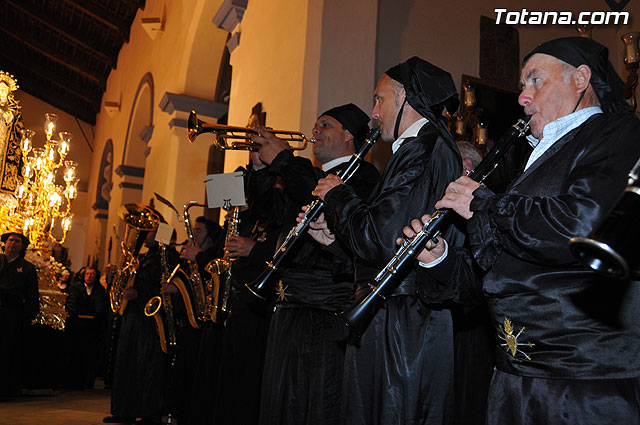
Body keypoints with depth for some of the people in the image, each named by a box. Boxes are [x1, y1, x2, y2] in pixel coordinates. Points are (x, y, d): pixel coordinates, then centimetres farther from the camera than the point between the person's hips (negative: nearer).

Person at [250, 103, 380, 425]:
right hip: (289, 307, 9)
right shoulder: (312, 176, 21)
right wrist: (262, 167, 9)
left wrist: (283, 159, -11)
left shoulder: (362, 174, -5)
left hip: (326, 313, -9)